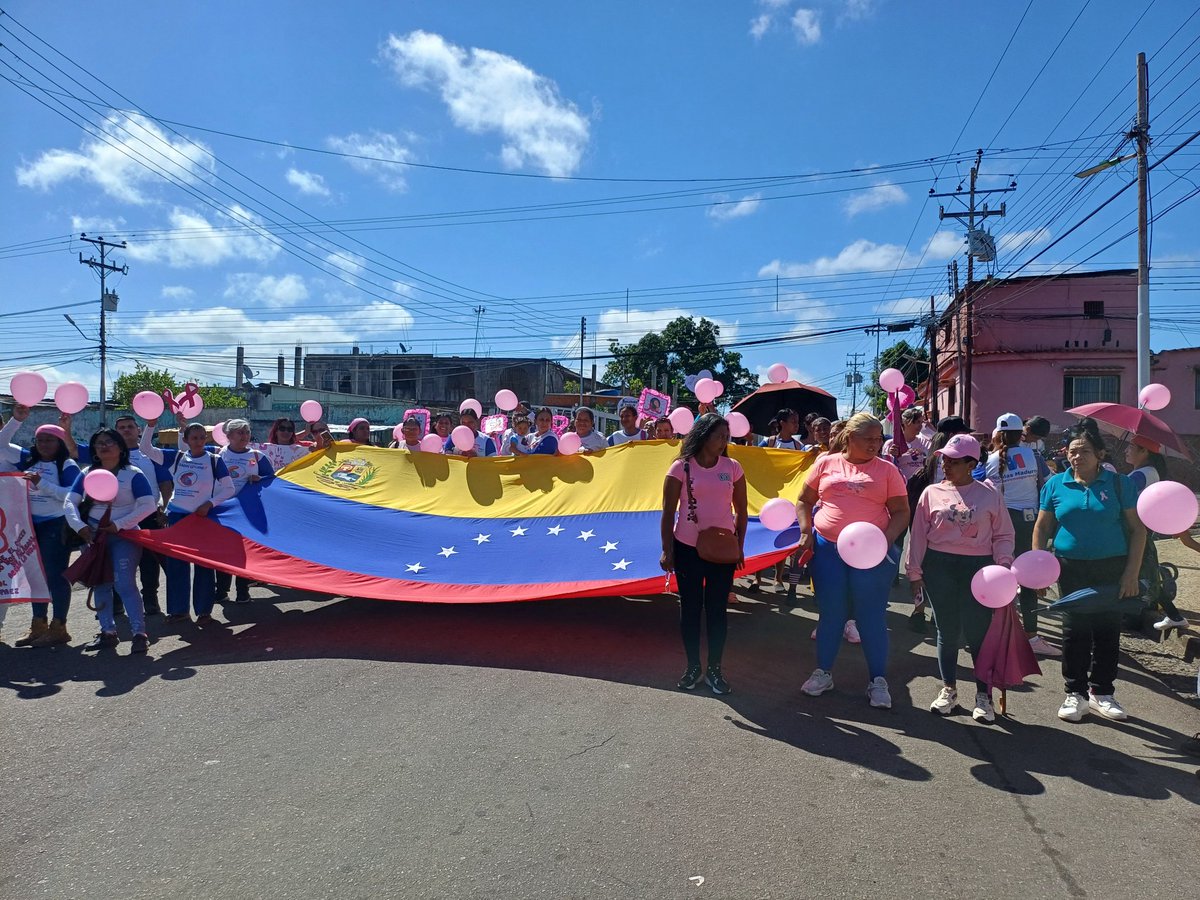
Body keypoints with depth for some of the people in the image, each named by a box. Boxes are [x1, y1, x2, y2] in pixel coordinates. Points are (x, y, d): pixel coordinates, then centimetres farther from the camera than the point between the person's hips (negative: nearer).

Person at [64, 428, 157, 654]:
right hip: (93, 535, 6)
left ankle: (140, 633, -10)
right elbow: (69, 502, 2)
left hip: (123, 535, -6)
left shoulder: (132, 474, -5)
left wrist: (119, 524, -18)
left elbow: (148, 505, -13)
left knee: (125, 584, -13)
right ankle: (108, 632, 18)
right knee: (100, 584, 9)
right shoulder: (88, 474, 9)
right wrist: (79, 525, -16)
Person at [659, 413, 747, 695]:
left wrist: (740, 547, 5)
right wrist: (667, 550, -6)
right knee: (690, 608, 8)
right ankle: (693, 667, 22)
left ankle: (714, 669, 19)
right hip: (687, 547, -1)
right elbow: (668, 511, -3)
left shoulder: (732, 467, 1)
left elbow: (741, 510, 8)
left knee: (716, 609, 7)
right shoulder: (681, 467, -5)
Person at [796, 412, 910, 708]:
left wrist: (888, 538, -14)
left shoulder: (887, 470, 3)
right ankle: (823, 672, 25)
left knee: (870, 615, 4)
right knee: (830, 613, 10)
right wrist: (806, 533, -1)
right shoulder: (826, 464, 5)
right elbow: (804, 501, 11)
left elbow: (901, 512, 3)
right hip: (827, 549, 1)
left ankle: (878, 681, 17)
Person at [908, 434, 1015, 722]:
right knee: (947, 630, 9)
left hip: (978, 568, -1)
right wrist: (915, 572, 4)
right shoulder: (932, 492, 5)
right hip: (939, 566, 1)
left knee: (978, 631, -2)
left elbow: (1003, 534, 6)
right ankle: (948, 689, 24)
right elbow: (919, 534, 6)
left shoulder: (989, 494, 3)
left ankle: (984, 695, 13)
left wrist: (1002, 564, -9)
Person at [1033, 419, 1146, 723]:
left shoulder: (1119, 484, -2)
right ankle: (1075, 693, 16)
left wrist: (1131, 572, -8)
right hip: (1071, 569, 0)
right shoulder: (1056, 484, 1)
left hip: (1111, 568, 0)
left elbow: (1137, 529, -1)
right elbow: (1042, 528, 6)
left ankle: (1102, 692, 22)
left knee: (1107, 629, 7)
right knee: (1074, 629, 5)